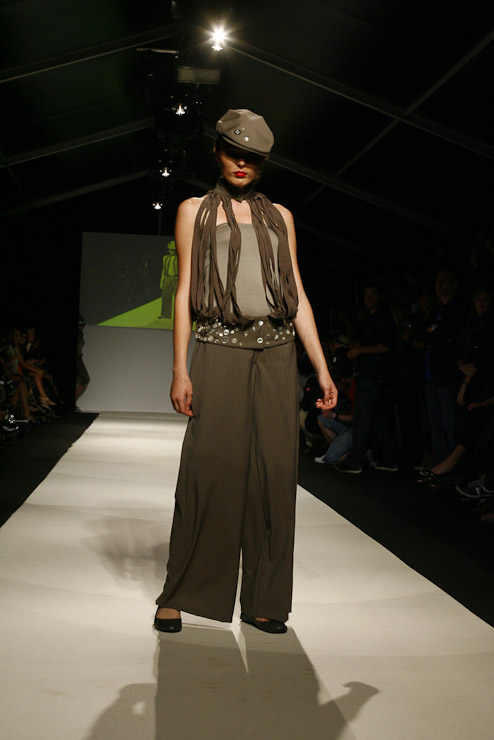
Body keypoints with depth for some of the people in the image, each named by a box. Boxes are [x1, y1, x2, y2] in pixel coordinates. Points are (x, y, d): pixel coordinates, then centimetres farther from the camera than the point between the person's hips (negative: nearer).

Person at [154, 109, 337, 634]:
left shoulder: (279, 217, 17)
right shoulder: (195, 211, 10)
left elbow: (298, 296, 14)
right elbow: (184, 292, 4)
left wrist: (322, 369, 7)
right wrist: (179, 370, -5)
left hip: (276, 354, 3)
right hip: (219, 350, -3)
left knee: (273, 473, 1)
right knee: (209, 471, -4)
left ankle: (263, 600, 12)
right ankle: (179, 596, 10)